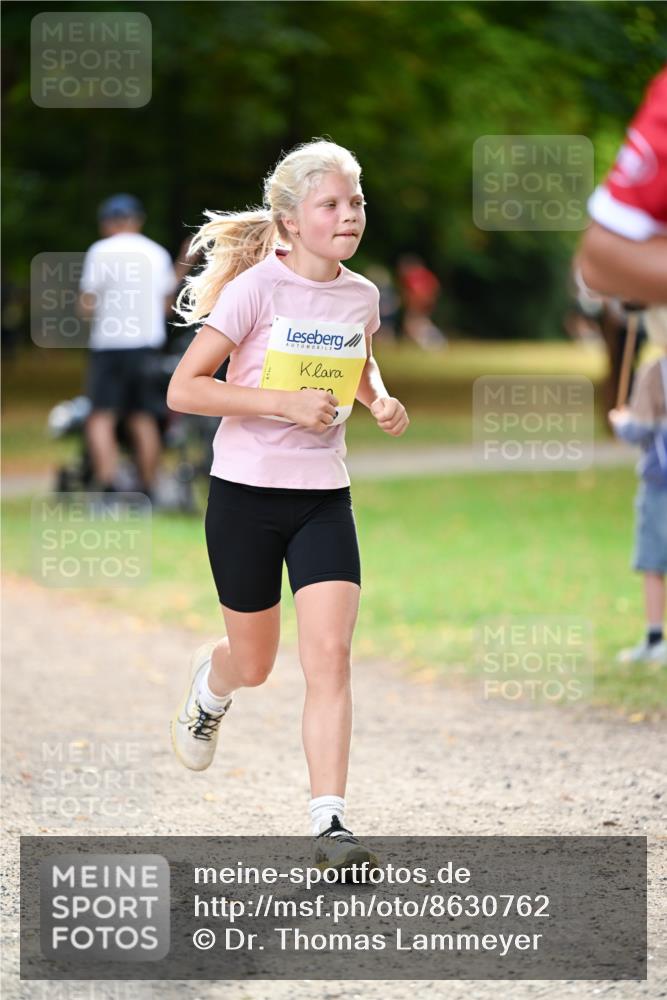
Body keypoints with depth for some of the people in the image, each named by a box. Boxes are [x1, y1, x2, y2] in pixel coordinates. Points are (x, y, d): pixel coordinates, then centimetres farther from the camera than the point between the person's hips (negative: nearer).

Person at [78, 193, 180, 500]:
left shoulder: (101, 252, -4)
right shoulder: (157, 253, 10)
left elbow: (86, 306, -7)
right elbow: (166, 305, 11)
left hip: (110, 344, -5)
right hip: (149, 341, 5)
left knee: (101, 417, -6)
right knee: (144, 419, 9)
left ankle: (107, 486, -22)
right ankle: (148, 493, 10)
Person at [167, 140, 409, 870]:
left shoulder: (361, 296, 2)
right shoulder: (257, 288, -14)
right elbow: (183, 389, -16)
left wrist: (380, 401, 3)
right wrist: (284, 403, -24)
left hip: (323, 499, 3)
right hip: (246, 492, -3)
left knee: (329, 654, -12)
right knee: (253, 664, 11)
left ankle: (328, 823, -12)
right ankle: (207, 686, 49)